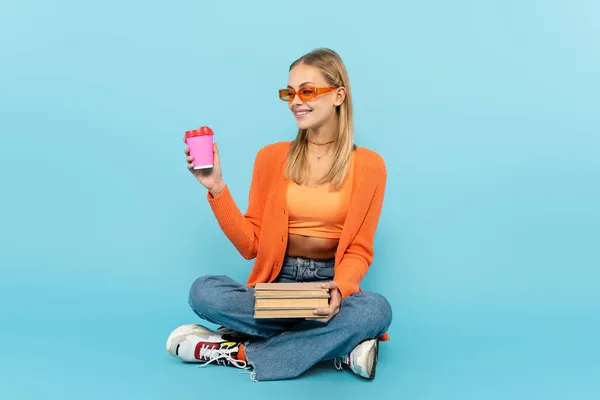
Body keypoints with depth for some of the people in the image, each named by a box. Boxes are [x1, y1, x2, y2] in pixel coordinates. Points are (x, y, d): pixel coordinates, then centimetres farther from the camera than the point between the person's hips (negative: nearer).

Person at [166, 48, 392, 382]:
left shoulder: (368, 165, -2)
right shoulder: (271, 157, 3)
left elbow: (359, 250, -3)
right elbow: (250, 245, 1)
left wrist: (339, 289, -24)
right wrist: (216, 187, -10)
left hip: (332, 283, -1)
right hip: (277, 283, 2)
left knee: (376, 309, -35)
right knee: (203, 291, -27)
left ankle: (238, 353, -23)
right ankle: (340, 347, -23)